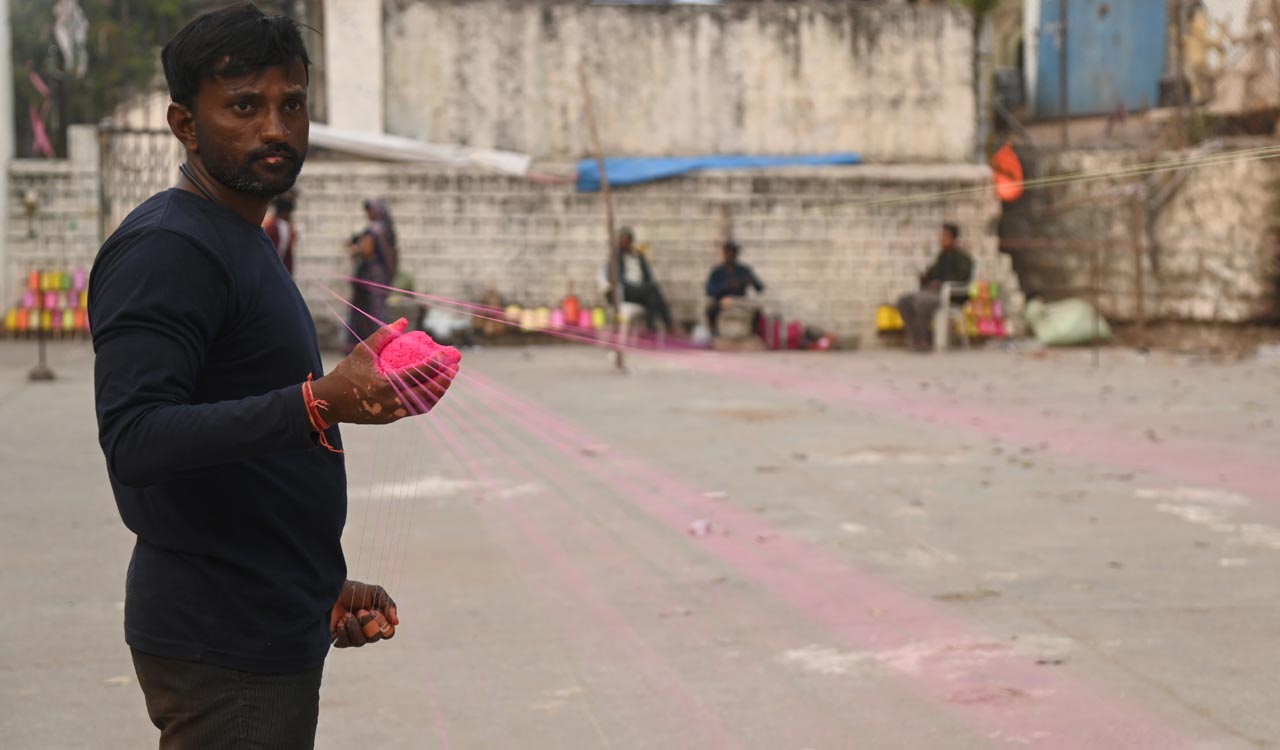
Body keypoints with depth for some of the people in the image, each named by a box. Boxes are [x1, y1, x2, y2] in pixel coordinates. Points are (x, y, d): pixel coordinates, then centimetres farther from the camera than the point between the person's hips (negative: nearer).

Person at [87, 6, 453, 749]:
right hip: (219, 649, -10)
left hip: (271, 631, 10)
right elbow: (134, 437, -27)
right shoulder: (167, 248, -14)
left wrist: (322, 586, 20)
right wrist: (319, 404, -37)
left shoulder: (245, 243, 17)